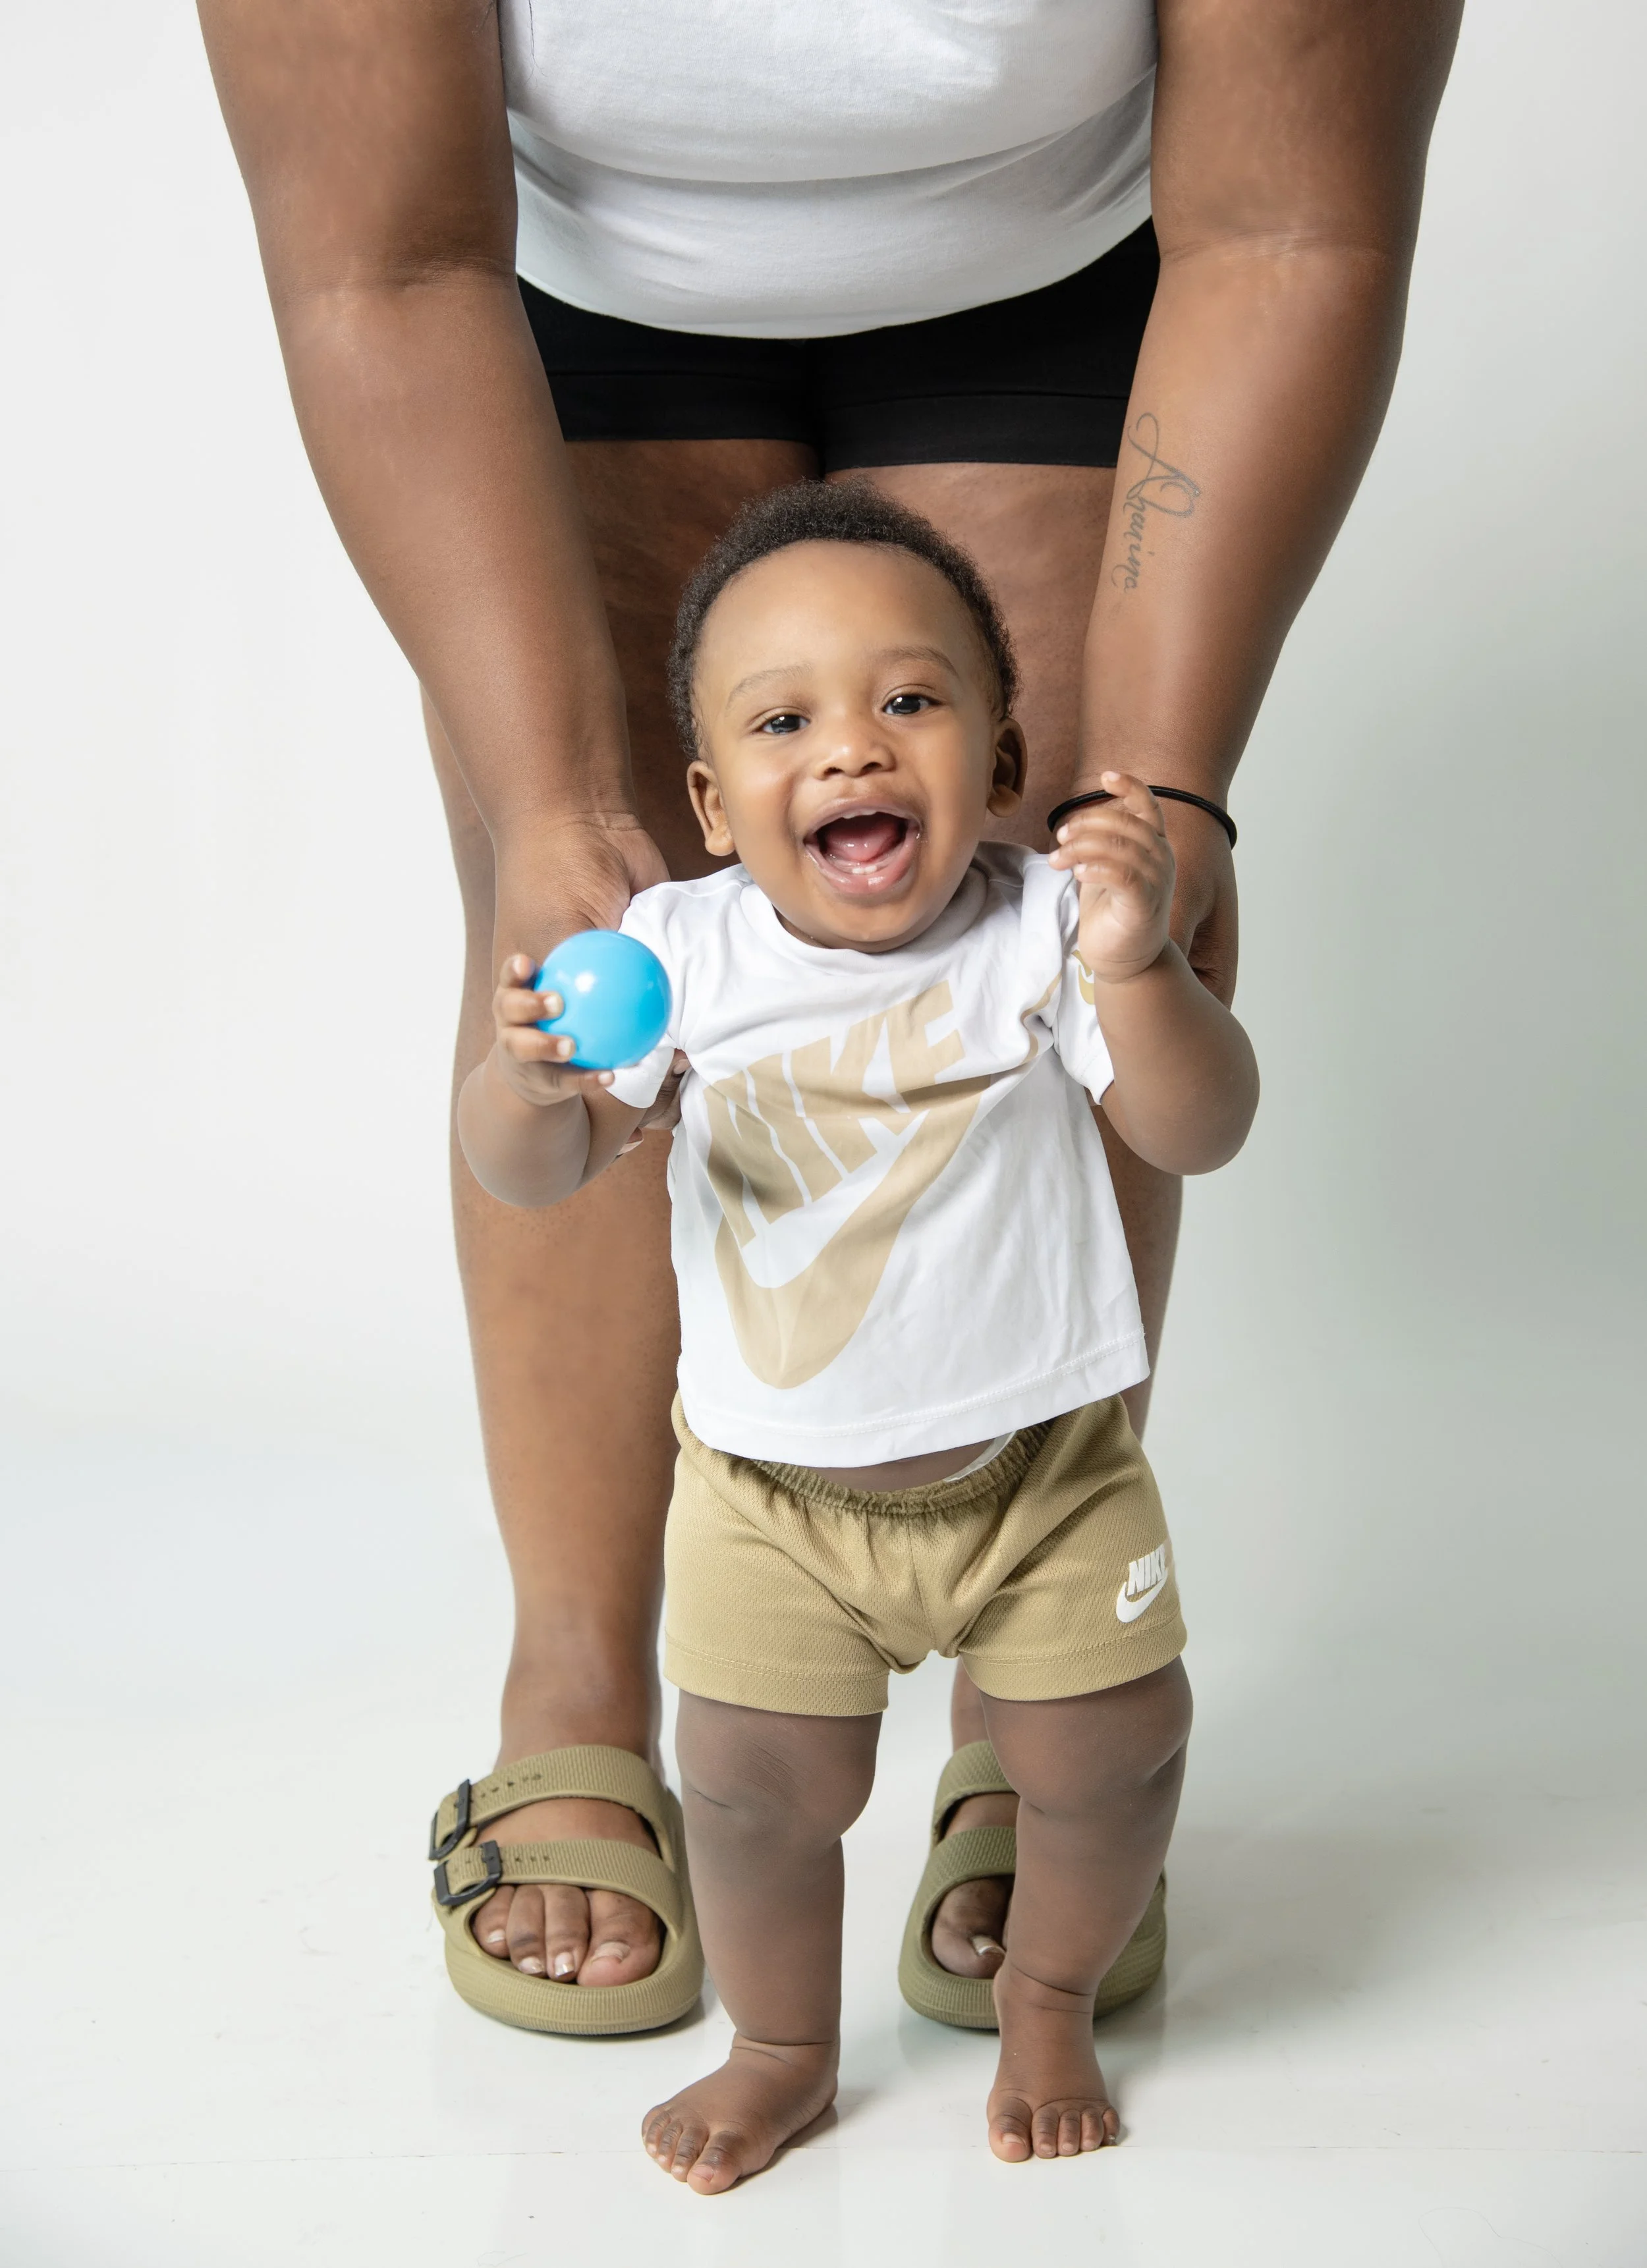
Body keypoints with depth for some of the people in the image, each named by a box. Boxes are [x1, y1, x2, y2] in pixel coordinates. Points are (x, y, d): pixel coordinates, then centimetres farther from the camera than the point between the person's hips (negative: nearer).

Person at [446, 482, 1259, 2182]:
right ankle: (783, 2048, 34)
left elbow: (1200, 1134, -18)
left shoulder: (1038, 931, -15)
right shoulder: (684, 953, -13)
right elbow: (532, 1176, -11)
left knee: (1108, 1755, 7)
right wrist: (529, 1077, -34)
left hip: (1040, 1464, 0)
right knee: (759, 1785, 4)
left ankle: (1049, 2000, 39)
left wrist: (1138, 971, -36)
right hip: (776, 1486, 0)